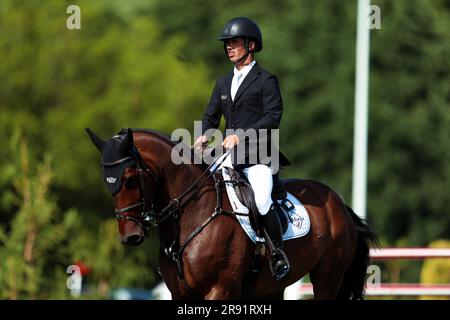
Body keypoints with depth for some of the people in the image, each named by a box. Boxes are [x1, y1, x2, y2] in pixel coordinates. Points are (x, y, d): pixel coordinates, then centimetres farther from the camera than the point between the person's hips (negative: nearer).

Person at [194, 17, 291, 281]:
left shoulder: (266, 80, -1)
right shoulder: (224, 83, 20)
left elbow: (273, 118, -11)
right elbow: (211, 116, 21)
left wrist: (241, 135, -21)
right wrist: (204, 135, -2)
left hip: (258, 157, -7)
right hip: (231, 158, 7)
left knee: (262, 202, -28)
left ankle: (279, 256, -12)